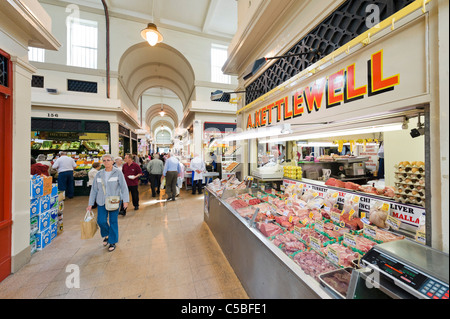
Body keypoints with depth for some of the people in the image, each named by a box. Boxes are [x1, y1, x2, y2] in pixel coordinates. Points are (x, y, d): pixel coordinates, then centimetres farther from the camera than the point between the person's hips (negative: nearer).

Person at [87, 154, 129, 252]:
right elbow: (94, 189, 9)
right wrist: (90, 204, 8)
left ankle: (112, 242, 23)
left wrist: (125, 200, -13)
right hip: (101, 201, 3)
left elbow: (124, 187, -8)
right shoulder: (99, 174, 5)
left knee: (113, 222, 5)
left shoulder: (118, 172, -6)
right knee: (101, 221, 2)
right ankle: (106, 235, 35)